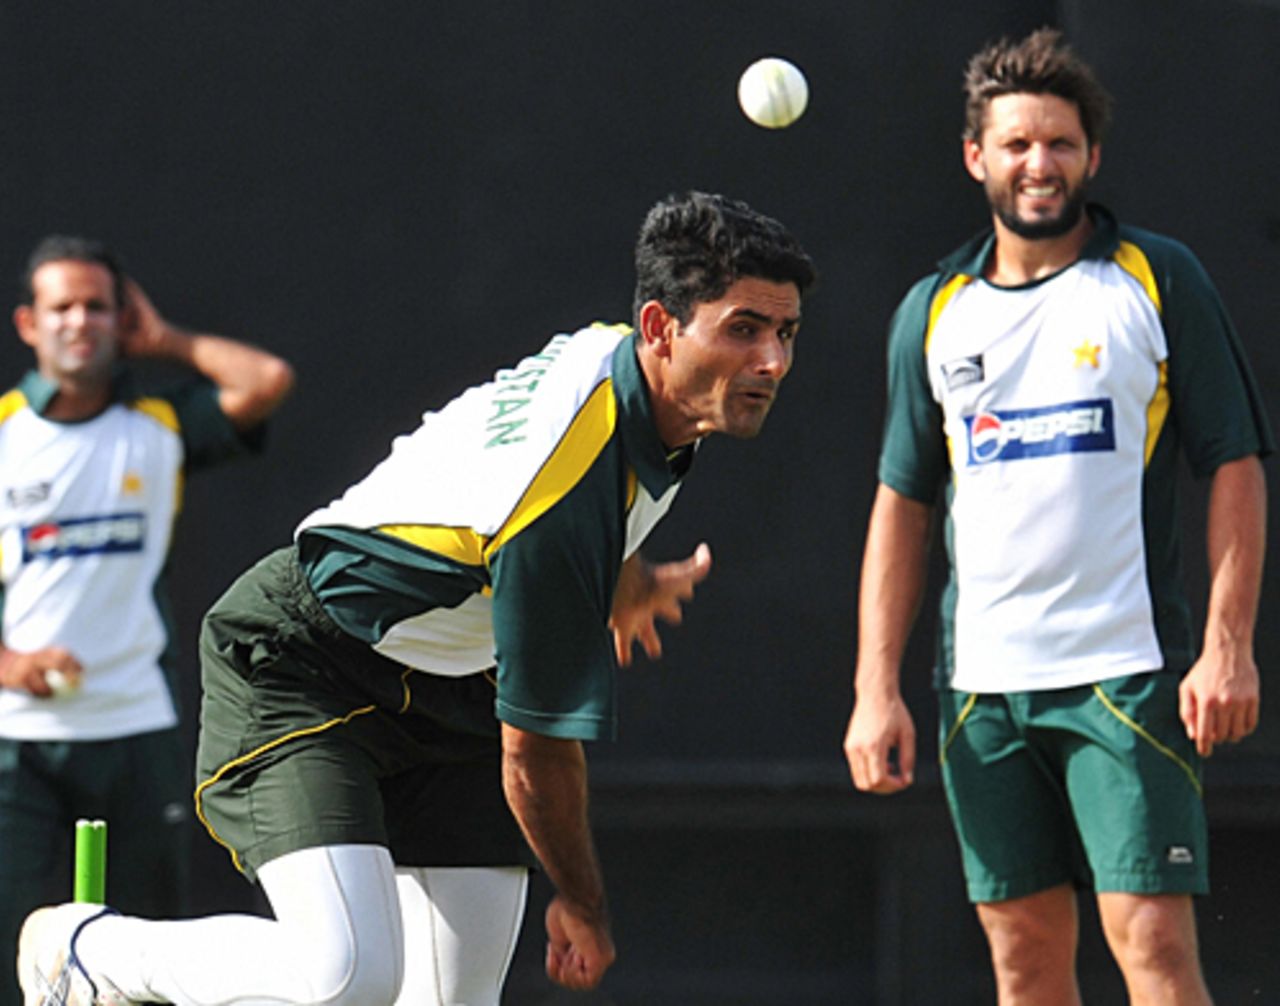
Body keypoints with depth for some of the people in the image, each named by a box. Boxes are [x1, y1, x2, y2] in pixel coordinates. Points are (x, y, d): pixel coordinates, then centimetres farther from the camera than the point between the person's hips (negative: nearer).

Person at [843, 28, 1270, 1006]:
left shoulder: (1160, 282, 1)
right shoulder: (933, 312, 11)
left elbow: (1235, 467, 0)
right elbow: (902, 503, 15)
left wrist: (1228, 646, -10)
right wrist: (877, 688, 7)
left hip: (1128, 674, -4)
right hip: (981, 685, 4)